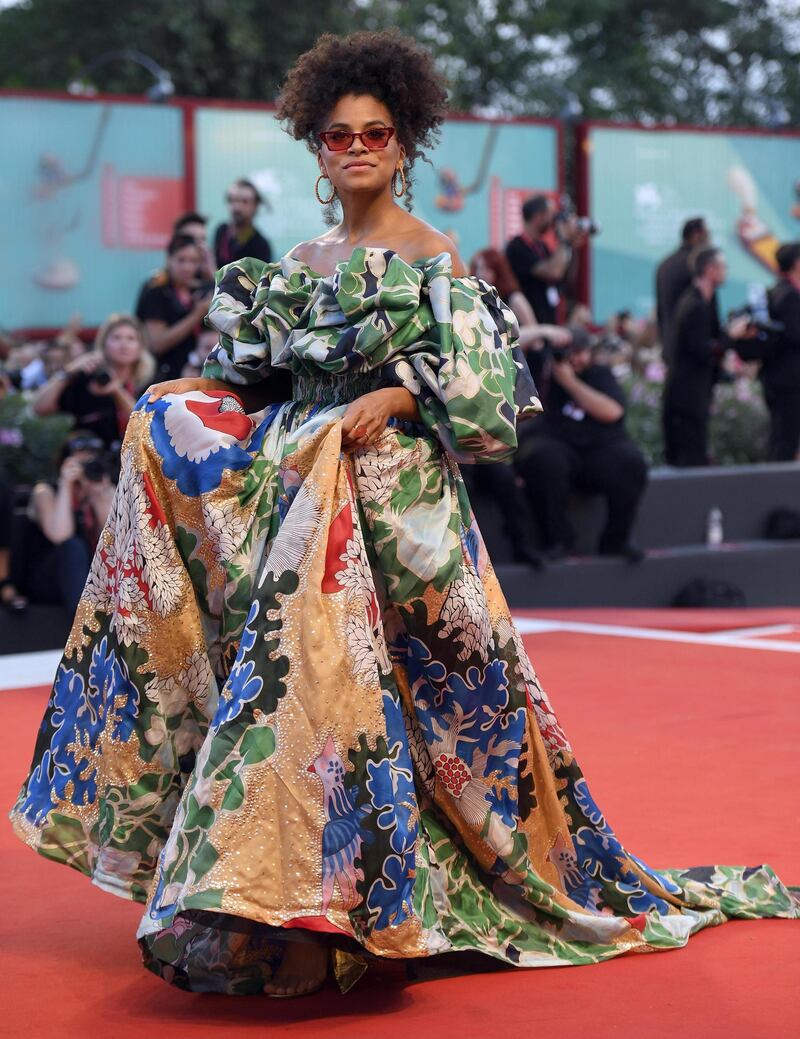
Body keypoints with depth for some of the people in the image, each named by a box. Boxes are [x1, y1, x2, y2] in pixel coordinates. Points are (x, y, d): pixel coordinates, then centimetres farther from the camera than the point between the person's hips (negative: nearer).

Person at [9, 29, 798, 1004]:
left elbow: (478, 384, -8)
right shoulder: (298, 262, 17)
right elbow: (256, 379, 20)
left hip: (388, 496, -6)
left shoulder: (430, 255, 0)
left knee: (330, 660, -17)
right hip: (296, 486, 6)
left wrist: (394, 396, -19)